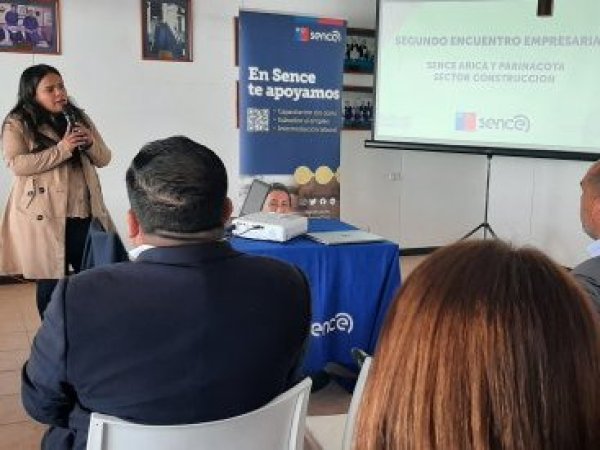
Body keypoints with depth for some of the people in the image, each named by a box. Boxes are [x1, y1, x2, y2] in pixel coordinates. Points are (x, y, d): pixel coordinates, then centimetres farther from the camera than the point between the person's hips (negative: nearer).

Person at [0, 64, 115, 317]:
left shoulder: (79, 118, 15)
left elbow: (104, 159, 14)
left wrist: (90, 143, -7)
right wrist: (62, 149, -19)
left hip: (85, 214, 4)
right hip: (44, 217, -4)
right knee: (51, 284, 4)